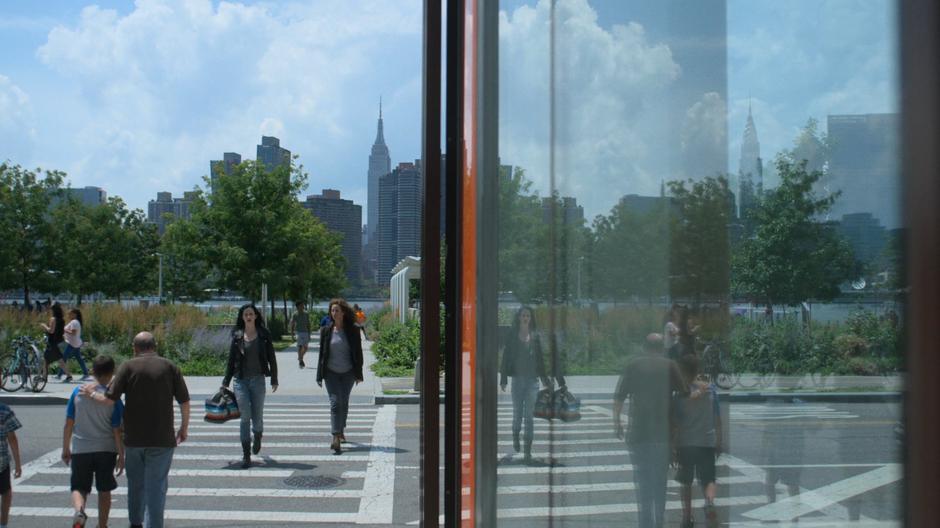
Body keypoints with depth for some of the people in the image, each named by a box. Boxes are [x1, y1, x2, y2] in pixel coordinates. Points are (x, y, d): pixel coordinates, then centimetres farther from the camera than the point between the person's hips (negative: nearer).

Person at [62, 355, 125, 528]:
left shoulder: (78, 392, -4)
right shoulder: (113, 398, -10)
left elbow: (69, 424, 0)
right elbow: (117, 431, -9)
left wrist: (65, 449, 11)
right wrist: (121, 456, 0)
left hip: (80, 450, 1)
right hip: (106, 450, -1)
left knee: (79, 488, 9)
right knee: (104, 490, 13)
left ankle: (79, 511, -20)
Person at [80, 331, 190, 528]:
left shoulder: (128, 366, -2)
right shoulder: (169, 367, 0)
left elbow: (109, 400, -7)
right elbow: (184, 402, 0)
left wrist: (92, 394, 13)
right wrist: (184, 428, 13)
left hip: (133, 438, 1)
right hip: (162, 439, -1)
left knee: (135, 483, 19)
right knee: (156, 485, 2)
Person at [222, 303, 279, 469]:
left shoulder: (264, 334, 1)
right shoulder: (237, 336, 4)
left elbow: (271, 358, 4)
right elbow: (231, 360, 9)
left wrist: (274, 380, 2)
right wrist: (225, 382, 7)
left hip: (258, 379, 0)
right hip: (241, 380, 0)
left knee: (257, 416, 5)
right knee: (245, 417, -3)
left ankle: (258, 436, 40)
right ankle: (246, 455, 2)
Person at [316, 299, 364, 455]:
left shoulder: (352, 331, -3)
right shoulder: (326, 331, -1)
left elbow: (358, 353, 1)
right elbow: (322, 353, 3)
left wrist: (358, 374, 0)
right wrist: (320, 375, 2)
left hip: (348, 373, 1)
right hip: (331, 373, -1)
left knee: (344, 403, 12)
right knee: (335, 402, -12)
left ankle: (340, 431, 34)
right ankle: (336, 439, -20)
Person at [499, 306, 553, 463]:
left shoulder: (534, 336, 5)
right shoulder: (512, 335, 1)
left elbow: (540, 359, 9)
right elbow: (506, 357, -1)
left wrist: (545, 379, 10)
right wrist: (503, 379, -6)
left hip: (532, 379, 0)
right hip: (517, 378, 0)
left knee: (529, 415, -3)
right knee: (517, 413, 10)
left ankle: (528, 451, -1)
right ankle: (515, 437, 40)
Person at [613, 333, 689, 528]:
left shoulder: (633, 365, 2)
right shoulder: (669, 365, 2)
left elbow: (619, 397, -1)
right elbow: (684, 393, 1)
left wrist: (616, 422, 5)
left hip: (638, 431, -1)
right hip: (663, 432, 1)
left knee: (643, 481, 4)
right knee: (660, 479, 12)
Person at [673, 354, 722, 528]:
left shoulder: (680, 393, -9)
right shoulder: (710, 389, 0)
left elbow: (676, 423, -9)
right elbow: (717, 420, 5)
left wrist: (673, 446, -3)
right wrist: (718, 442, 15)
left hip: (685, 443, -2)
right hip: (707, 442, 2)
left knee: (685, 482, 14)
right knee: (708, 480, 7)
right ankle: (709, 502, -23)